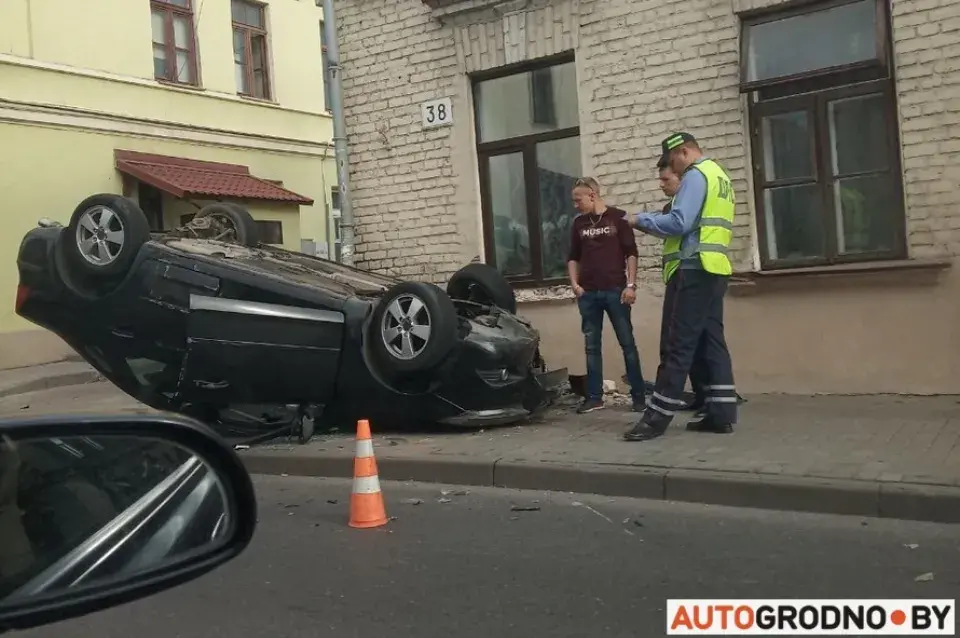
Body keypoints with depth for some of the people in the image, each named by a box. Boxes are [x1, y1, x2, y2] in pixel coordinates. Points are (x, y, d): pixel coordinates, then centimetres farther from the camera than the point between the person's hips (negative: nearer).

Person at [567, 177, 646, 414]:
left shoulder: (618, 217, -1)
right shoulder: (579, 223, 11)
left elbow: (631, 253, -2)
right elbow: (573, 257, 18)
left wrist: (630, 285, -9)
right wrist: (574, 283, 4)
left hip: (615, 290, -4)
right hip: (588, 293, 4)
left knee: (627, 343, 0)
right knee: (591, 346, 6)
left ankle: (639, 395, 6)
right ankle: (594, 396, 12)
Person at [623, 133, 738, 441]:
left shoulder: (696, 175, -8)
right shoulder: (719, 176, 24)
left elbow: (679, 222, -18)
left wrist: (643, 219, -4)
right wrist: (655, 224, 14)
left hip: (693, 269, -10)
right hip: (713, 269, 10)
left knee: (678, 344, -9)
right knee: (711, 341, 9)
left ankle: (657, 417, -7)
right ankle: (721, 413, 8)